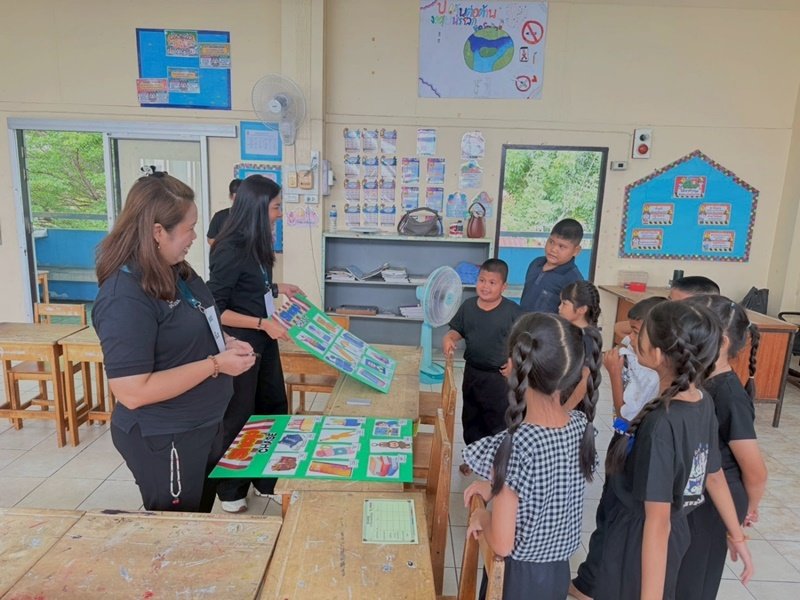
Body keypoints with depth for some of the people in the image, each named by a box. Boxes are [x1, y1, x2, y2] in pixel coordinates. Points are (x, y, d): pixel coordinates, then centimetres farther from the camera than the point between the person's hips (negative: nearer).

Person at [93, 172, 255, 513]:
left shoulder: (176, 272, 1)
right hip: (164, 440, -8)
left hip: (204, 426, 9)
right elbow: (133, 393, -29)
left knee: (201, 518, 26)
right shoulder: (125, 297, -26)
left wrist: (224, 343, -2)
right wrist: (215, 364, -26)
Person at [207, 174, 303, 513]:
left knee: (274, 409, 17)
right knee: (238, 419, 8)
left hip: (263, 342, 9)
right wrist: (263, 323, -23)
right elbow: (215, 309, -21)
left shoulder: (256, 245, 4)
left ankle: (267, 482, 36)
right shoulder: (230, 250, -21)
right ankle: (231, 492, 30)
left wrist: (277, 289, 7)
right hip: (240, 345, -9)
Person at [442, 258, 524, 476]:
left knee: (497, 420, 8)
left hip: (498, 376, -5)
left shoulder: (512, 311, -16)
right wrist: (449, 338, -14)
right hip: (472, 371, 5)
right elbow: (458, 330, 7)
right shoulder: (468, 305, -4)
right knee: (470, 417, 19)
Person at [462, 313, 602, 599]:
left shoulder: (512, 447, -32)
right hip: (558, 571, 5)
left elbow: (502, 545, -23)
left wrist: (481, 516, -5)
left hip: (518, 576, -5)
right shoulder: (583, 425, -13)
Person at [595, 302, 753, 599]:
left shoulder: (660, 424, -31)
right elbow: (714, 475, 7)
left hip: (640, 543, -7)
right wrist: (736, 534, 20)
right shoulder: (704, 404, -7)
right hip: (675, 534, 7)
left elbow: (658, 521, -27)